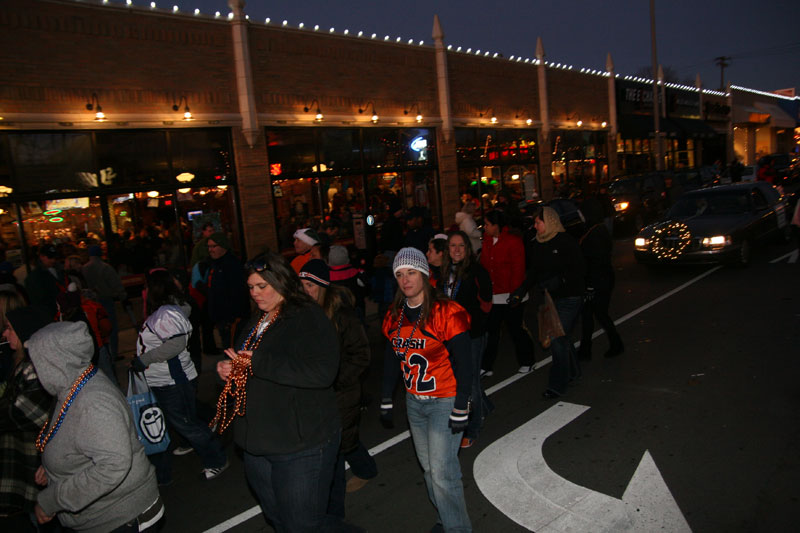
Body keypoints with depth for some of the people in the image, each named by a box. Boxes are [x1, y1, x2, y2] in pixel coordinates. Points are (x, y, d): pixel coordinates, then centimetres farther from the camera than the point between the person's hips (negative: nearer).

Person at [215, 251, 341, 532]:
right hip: (258, 445, 9)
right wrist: (227, 369, 5)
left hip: (301, 446, -8)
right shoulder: (256, 323, 13)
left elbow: (322, 372, -29)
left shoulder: (310, 318, -15)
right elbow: (244, 366, 29)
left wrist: (259, 362, -27)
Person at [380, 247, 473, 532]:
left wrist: (460, 409, -15)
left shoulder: (447, 313, -17)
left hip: (445, 402, -6)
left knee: (442, 472, -5)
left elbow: (463, 364, -15)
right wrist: (386, 401, 13)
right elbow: (391, 359, 12)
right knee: (428, 466, 16)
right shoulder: (394, 316, 2)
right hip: (414, 402, 6)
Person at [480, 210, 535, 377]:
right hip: (492, 296, 5)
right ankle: (486, 366, 15)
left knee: (516, 329, 7)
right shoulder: (487, 241, 7)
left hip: (510, 296, -5)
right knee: (490, 330, 7)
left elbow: (518, 270, -12)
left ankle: (526, 362, 27)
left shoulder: (513, 241, -11)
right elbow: (483, 266, 10)